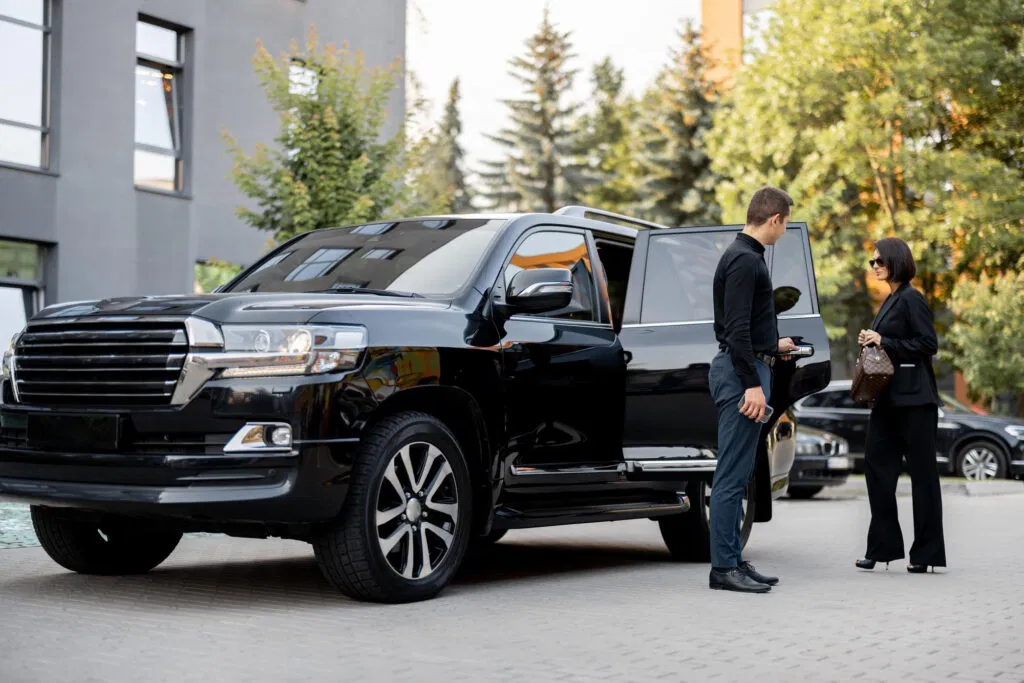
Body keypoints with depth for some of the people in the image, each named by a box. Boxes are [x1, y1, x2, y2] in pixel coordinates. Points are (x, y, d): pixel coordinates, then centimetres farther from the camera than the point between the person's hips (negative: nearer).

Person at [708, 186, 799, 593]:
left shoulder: (746, 256, 18)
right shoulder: (744, 260, -15)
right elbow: (736, 328, -22)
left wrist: (773, 345, 38)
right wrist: (752, 384, -25)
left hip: (746, 368, 11)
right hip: (741, 372, -11)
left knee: (736, 474, 11)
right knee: (732, 475, -8)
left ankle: (732, 561, 16)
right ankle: (724, 568, -4)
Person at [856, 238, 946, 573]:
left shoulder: (911, 299, -10)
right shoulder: (890, 301, 16)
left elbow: (929, 344, -16)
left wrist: (884, 342, -16)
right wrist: (871, 341, 3)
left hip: (913, 397, -9)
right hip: (888, 395, 9)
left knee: (921, 471, -1)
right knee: (876, 464, 6)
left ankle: (926, 552, 5)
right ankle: (883, 545, 11)